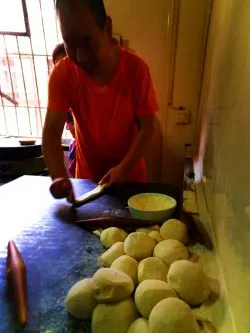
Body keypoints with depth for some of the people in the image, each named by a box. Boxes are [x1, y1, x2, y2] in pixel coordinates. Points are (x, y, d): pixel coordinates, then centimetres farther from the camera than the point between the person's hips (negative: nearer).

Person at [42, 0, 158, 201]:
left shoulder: (136, 68, -17)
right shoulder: (62, 73, -14)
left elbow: (147, 127, -15)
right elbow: (51, 130, -18)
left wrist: (124, 167, -27)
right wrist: (58, 175, -34)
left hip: (130, 175, 0)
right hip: (87, 175, 1)